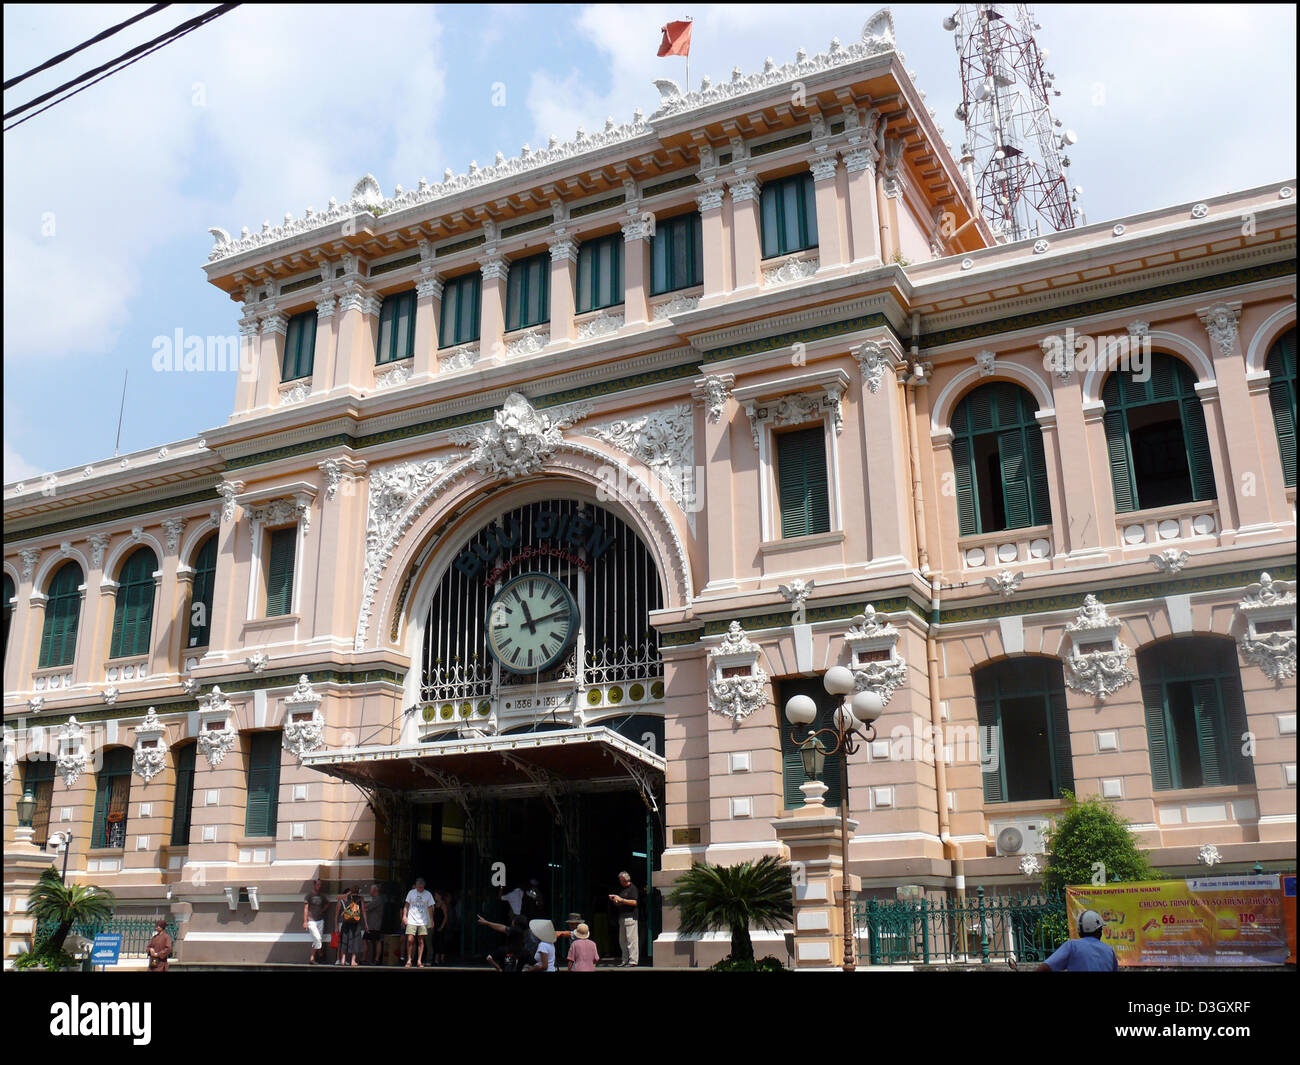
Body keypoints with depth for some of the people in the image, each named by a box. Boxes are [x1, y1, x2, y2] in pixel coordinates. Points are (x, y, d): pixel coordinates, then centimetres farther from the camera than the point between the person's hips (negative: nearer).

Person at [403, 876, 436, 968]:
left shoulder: (428, 894, 4)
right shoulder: (411, 893, 4)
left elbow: (430, 908, 8)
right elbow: (406, 906, 11)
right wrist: (404, 916, 0)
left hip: (423, 922, 0)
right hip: (411, 921, 0)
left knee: (421, 941, -1)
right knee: (410, 940, -10)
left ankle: (419, 961, 7)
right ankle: (409, 960, 5)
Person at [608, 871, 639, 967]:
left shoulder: (632, 888, -6)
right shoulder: (621, 888, 19)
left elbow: (634, 902, -16)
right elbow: (618, 904, 24)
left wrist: (621, 900, -15)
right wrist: (614, 900, 3)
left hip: (630, 916, -9)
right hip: (621, 917, 9)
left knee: (631, 939, -9)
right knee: (622, 940, 10)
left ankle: (633, 960, -8)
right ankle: (625, 960, 15)